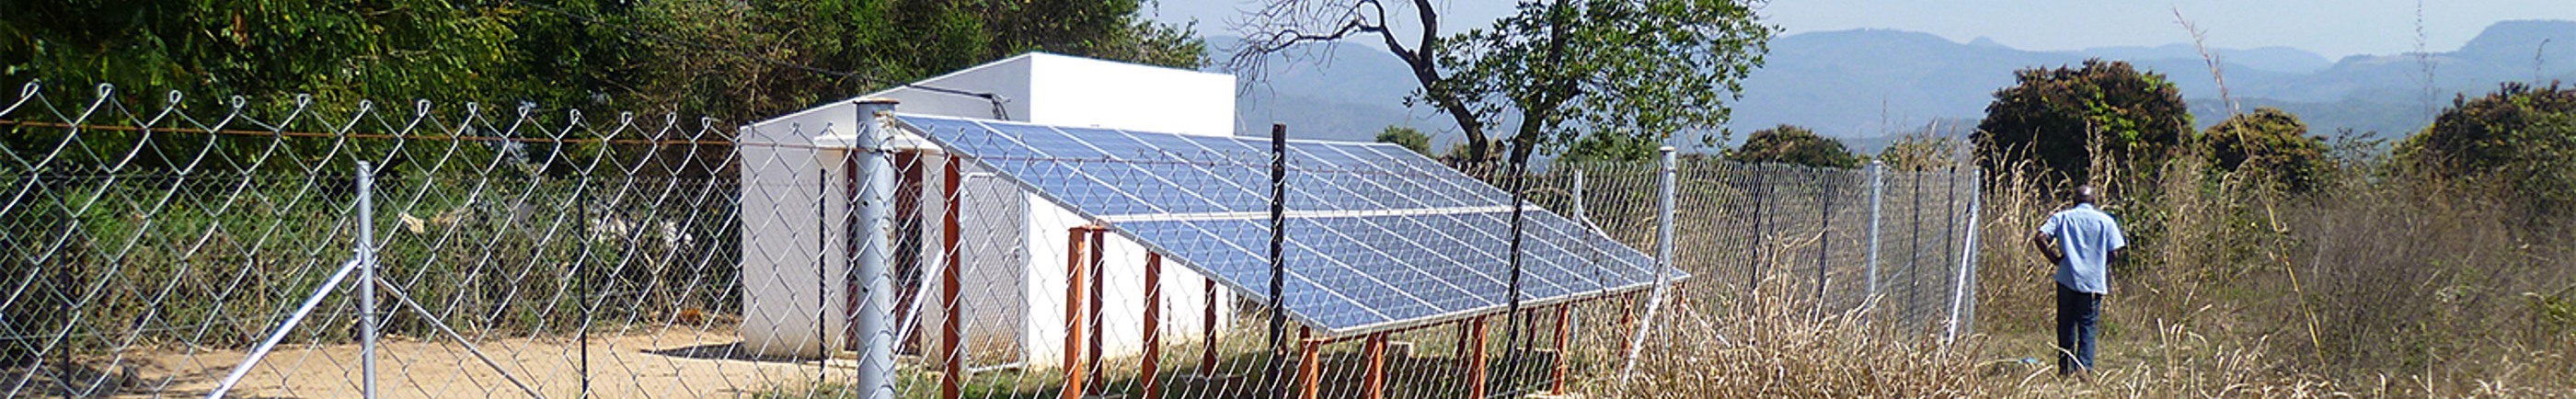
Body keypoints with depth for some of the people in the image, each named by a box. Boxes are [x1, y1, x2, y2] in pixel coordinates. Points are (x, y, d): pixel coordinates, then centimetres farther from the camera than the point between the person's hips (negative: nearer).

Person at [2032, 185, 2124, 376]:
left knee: (2066, 325, 11)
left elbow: (2040, 237, -10)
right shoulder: (2106, 221, 2)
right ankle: (2084, 367, -6)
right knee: (2087, 326, 4)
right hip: (2093, 280, -1)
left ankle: (2065, 368, 14)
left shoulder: (2062, 217, 4)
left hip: (2067, 279, 1)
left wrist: (2054, 258, 1)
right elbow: (2114, 253, -4)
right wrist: (2099, 263, 14)